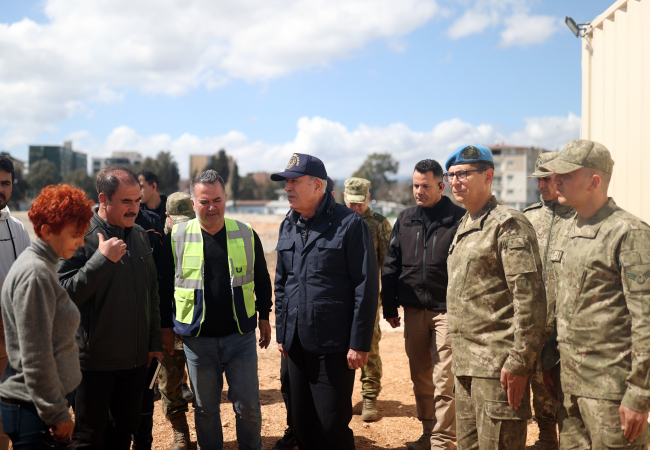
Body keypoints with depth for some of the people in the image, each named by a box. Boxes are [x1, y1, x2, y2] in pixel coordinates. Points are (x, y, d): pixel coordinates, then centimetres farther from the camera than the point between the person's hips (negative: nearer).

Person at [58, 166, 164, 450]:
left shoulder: (139, 236, 7)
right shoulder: (80, 237, -14)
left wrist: (154, 341, 15)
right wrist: (102, 259, -26)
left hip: (136, 359, 6)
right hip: (95, 360, -6)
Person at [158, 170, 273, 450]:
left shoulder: (246, 235, 0)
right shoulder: (176, 237, -2)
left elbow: (262, 280, 10)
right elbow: (164, 286, 6)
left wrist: (264, 317, 12)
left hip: (240, 335, 0)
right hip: (197, 339, 0)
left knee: (248, 405, 6)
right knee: (205, 407, 12)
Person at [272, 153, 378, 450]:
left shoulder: (349, 224, -10)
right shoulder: (288, 226, 11)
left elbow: (366, 287, -12)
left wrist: (360, 343, -14)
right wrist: (282, 333, 15)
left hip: (333, 346, -6)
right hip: (296, 344, 7)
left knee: (332, 426, -1)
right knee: (302, 423, 14)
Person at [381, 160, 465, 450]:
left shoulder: (458, 219, -5)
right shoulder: (405, 220, 9)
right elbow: (390, 266, 13)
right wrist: (390, 307, 12)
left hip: (446, 310, -5)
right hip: (413, 310, 5)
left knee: (444, 381, -4)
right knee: (420, 378, 13)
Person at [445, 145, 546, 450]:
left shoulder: (508, 224, -11)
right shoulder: (464, 227, 17)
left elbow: (530, 298, -17)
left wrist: (519, 363, -20)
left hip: (497, 366, -9)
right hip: (466, 366, 9)